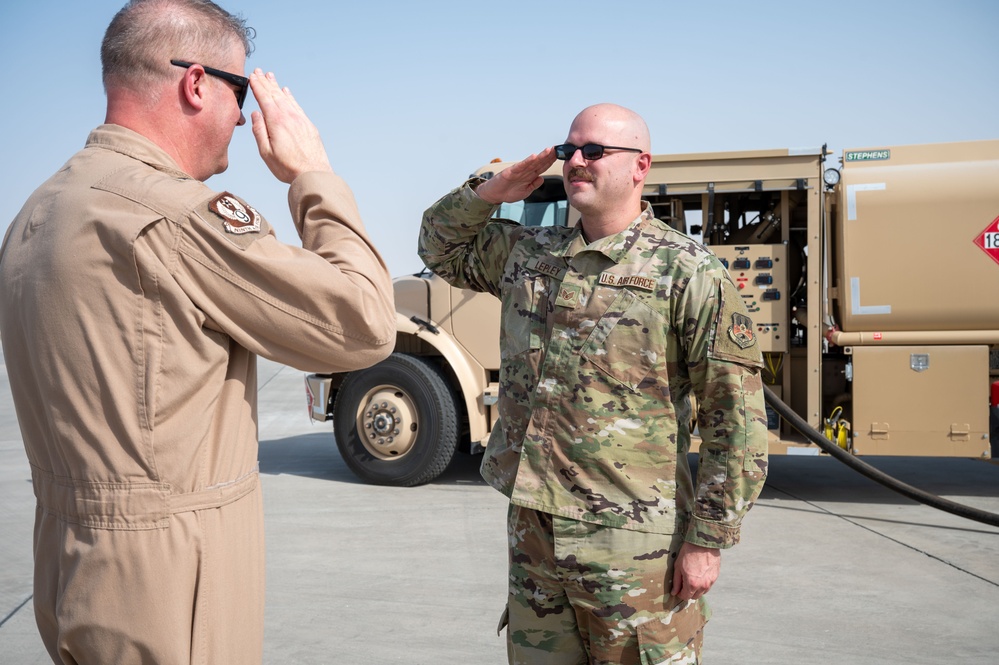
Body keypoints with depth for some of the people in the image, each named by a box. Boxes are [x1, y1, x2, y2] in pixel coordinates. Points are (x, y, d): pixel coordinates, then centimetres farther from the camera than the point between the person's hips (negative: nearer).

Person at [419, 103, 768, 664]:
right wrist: (490, 191, 7)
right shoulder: (527, 253, 10)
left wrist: (708, 540, -12)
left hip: (633, 546, -6)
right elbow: (442, 247, 27)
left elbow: (736, 419, -10)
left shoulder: (689, 272, -9)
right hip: (532, 533, 6)